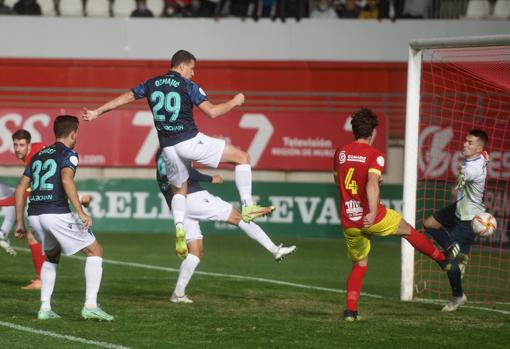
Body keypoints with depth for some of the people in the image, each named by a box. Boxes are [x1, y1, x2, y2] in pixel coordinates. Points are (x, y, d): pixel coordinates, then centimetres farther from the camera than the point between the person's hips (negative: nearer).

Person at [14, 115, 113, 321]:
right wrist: (81, 212, -23)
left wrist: (19, 222, 23)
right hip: (57, 214, -7)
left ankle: (45, 308, 19)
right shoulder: (68, 154, 1)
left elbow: (21, 188, 19)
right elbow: (66, 180, -18)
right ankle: (90, 305, -6)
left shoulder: (38, 156, 22)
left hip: (34, 215, 7)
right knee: (95, 251, 5)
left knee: (52, 256, 30)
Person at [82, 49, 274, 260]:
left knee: (179, 190, 25)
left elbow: (125, 98, 16)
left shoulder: (152, 84, 11)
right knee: (242, 157, 4)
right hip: (190, 141, -6)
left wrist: (96, 113, 27)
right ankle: (248, 207, -4)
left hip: (168, 147, 6)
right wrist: (234, 102, 6)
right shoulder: (187, 85, -4)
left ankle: (179, 228, -2)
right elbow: (212, 111, -11)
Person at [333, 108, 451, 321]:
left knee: (359, 265, 18)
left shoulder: (340, 152, 6)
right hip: (373, 218, -4)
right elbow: (372, 184, -27)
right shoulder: (374, 155, -10)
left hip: (349, 221, 4)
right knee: (407, 230, 23)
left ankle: (351, 309, 5)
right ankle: (442, 259, 39)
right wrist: (373, 212, -38)